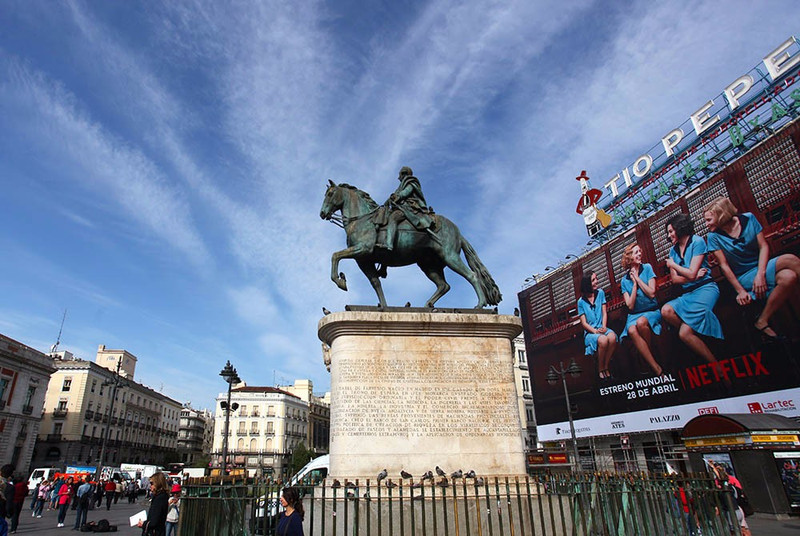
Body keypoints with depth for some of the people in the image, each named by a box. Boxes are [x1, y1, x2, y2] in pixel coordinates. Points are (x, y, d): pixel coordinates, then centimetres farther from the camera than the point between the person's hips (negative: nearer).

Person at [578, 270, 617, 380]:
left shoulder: (600, 293, 8)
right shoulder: (581, 301, 1)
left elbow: (604, 312, 6)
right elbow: (584, 323, 0)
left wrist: (604, 327, -11)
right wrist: (595, 331, -17)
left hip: (602, 329, 2)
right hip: (590, 332, -2)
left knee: (612, 337, -33)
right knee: (603, 340, -35)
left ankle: (606, 367, -17)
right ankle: (601, 369, -14)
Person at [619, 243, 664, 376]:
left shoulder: (647, 268, 2)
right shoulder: (624, 280, 6)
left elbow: (652, 293, -8)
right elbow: (630, 306, -2)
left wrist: (637, 278, -6)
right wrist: (634, 284, -5)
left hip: (651, 311, -1)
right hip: (634, 314, 1)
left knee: (641, 322, -37)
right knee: (632, 330, -34)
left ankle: (651, 354, -13)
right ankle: (658, 370, -30)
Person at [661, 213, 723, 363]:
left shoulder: (697, 241, -3)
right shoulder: (673, 250, 16)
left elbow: (691, 273, -12)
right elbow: (675, 279, 7)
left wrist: (672, 264, 2)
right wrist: (694, 276, -8)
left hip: (705, 288, -7)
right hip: (688, 293, 7)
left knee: (684, 333, -25)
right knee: (666, 310, -26)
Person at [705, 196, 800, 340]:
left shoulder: (748, 219, -2)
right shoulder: (714, 236, -8)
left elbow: (763, 246, -5)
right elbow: (724, 265, -8)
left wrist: (760, 274, -19)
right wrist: (740, 290, -14)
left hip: (762, 266, 3)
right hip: (743, 277, -3)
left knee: (788, 277, -32)